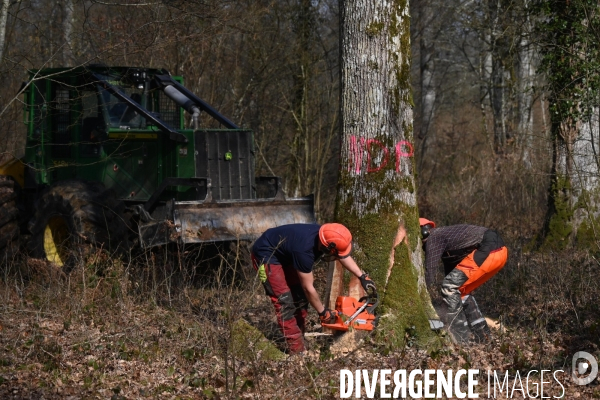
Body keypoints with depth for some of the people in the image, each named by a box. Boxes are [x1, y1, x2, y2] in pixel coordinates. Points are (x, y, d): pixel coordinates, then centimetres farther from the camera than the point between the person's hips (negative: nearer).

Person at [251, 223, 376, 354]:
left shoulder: (325, 236, -16)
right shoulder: (304, 251, -38)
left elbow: (345, 256, 6)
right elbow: (308, 288, -25)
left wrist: (362, 277, 5)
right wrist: (323, 312, -13)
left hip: (284, 255, 9)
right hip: (266, 255, -9)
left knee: (300, 295, 6)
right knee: (285, 301, -14)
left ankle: (299, 338, 14)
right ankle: (297, 350, -11)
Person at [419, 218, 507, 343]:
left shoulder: (433, 238, 0)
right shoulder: (444, 236, 27)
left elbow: (430, 274, -3)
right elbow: (450, 271, 34)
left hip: (489, 251, -10)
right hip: (499, 251, 10)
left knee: (450, 287, -6)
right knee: (462, 290, 21)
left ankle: (459, 337, -7)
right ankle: (481, 334, 22)